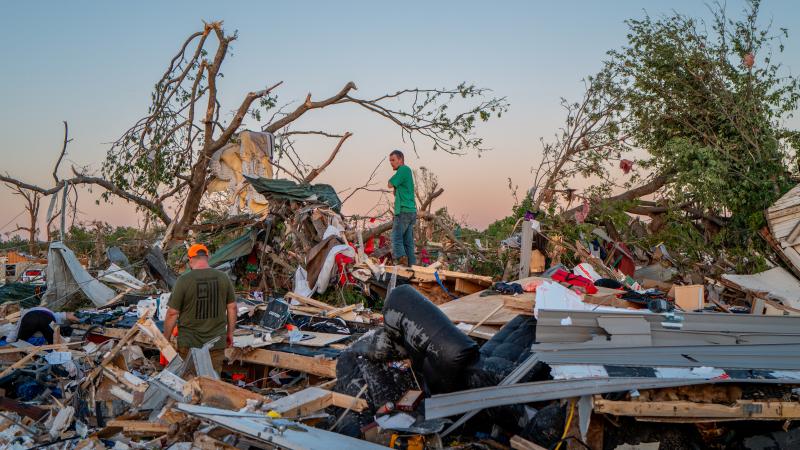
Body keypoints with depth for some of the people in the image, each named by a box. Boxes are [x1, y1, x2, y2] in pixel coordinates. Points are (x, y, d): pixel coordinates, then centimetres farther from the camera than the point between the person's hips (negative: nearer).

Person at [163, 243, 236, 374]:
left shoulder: (183, 280, -11)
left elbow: (172, 313, -9)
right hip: (217, 343, 3)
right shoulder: (223, 278, -2)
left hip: (189, 344, -2)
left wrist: (165, 339, 3)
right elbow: (232, 307, 5)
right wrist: (230, 333, 17)